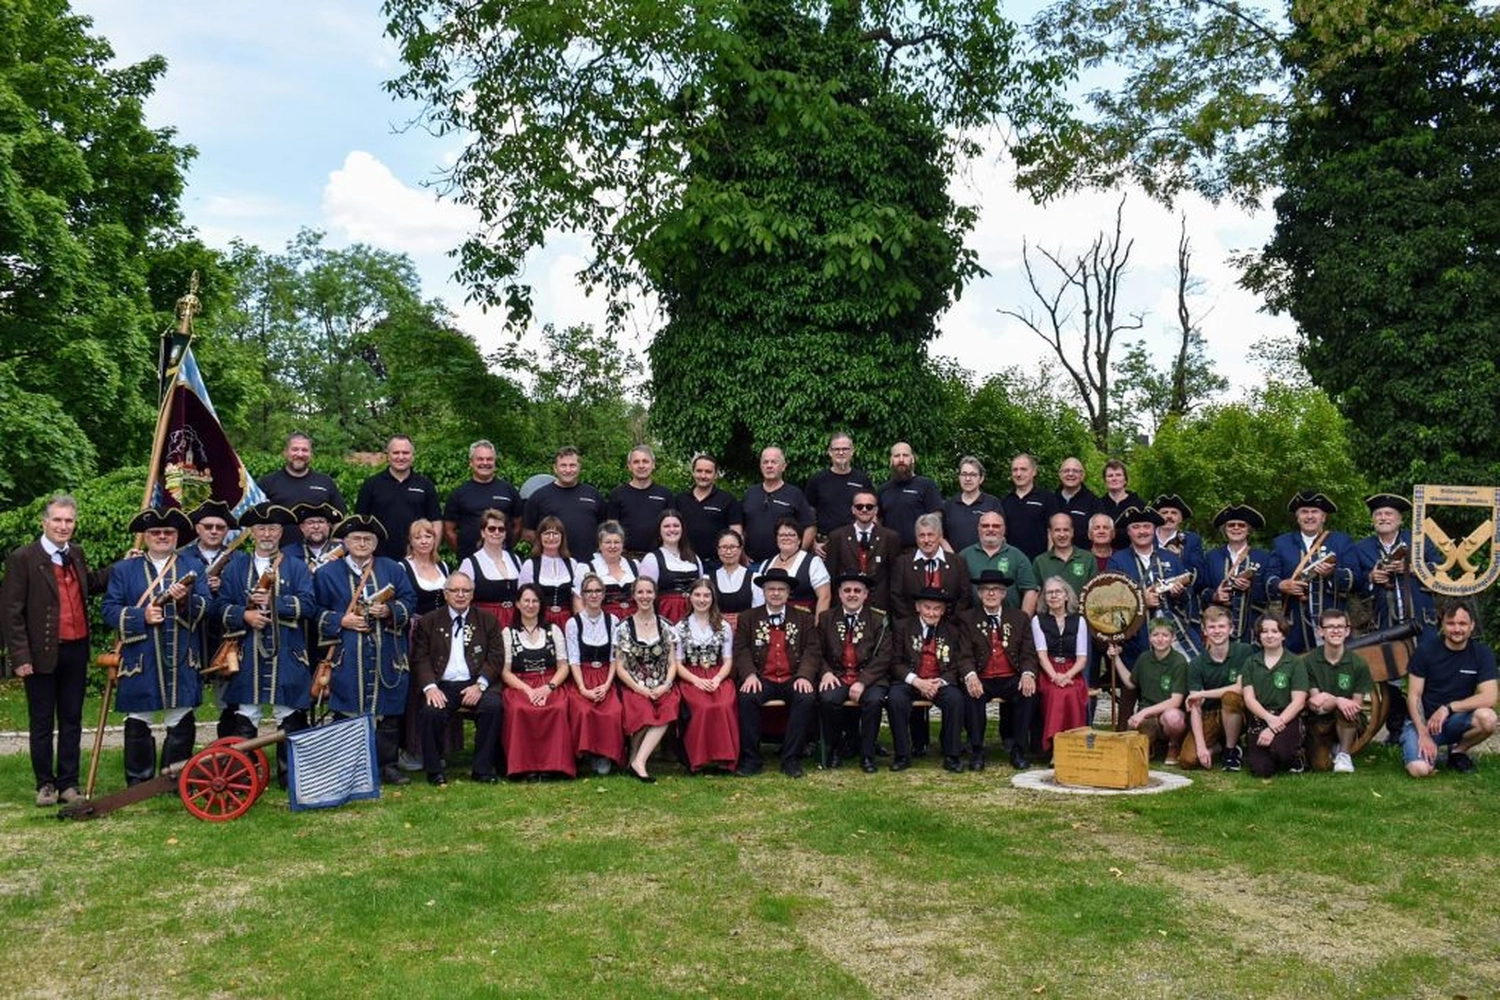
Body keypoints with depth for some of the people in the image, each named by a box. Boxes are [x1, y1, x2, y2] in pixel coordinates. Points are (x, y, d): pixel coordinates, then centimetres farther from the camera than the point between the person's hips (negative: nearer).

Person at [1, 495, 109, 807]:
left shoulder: (76, 554, 9)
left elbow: (90, 583, 27)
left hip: (76, 652, 5)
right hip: (42, 654, -5)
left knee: (71, 721, 11)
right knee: (42, 723, 7)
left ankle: (68, 783, 20)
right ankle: (45, 784, 19)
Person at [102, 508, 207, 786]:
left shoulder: (193, 568, 11)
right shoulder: (124, 570, 8)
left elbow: (206, 607, 2)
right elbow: (110, 609, 1)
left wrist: (186, 599, -19)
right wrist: (142, 616, -14)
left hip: (182, 660, 1)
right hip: (140, 660, -1)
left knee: (181, 721, 5)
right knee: (138, 721, 5)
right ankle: (138, 782, 15)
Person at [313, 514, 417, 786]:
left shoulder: (392, 569, 11)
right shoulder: (327, 574, 7)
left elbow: (409, 600, 9)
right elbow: (317, 611, 5)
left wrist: (390, 611, -9)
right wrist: (341, 621, -10)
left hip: (387, 658, 2)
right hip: (347, 659, -2)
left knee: (389, 711, 4)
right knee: (348, 712, -2)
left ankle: (388, 764, 13)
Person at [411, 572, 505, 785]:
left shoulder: (488, 620, 12)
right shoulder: (428, 622, 12)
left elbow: (496, 658, 5)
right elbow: (420, 659, 5)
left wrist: (480, 685, -11)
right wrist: (430, 687, -14)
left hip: (475, 684, 0)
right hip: (442, 685, 0)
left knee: (493, 706, -29)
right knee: (432, 711, -31)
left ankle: (482, 769, -15)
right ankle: (434, 770, -11)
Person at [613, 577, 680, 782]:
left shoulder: (666, 626, 11)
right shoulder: (624, 628, 5)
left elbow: (672, 663, 8)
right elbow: (620, 667, 2)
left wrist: (665, 686, -9)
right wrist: (639, 688, -11)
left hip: (662, 688, 1)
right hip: (634, 687, -1)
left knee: (669, 709, -31)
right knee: (644, 711, -33)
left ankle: (638, 761, -32)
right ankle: (636, 761, -15)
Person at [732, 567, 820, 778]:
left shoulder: (804, 619, 14)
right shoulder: (747, 618, 13)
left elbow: (812, 652, 4)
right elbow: (741, 650, 3)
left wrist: (804, 676, -15)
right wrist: (750, 674, -16)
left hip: (792, 680, 0)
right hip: (762, 679, 0)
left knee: (805, 699, -31)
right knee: (746, 698, -31)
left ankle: (791, 759, -19)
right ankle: (751, 759, -19)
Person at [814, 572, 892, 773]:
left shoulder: (879, 620, 6)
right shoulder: (826, 619, 13)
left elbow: (883, 657, -3)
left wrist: (862, 682, -16)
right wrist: (826, 672, -10)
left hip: (869, 678, -1)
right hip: (837, 677, 1)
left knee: (873, 700, -32)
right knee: (827, 699, -30)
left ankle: (867, 755, -13)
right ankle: (836, 747, -4)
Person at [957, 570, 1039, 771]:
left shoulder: (1020, 618, 13)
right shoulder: (967, 619, 8)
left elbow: (1029, 653, 5)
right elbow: (965, 655, -2)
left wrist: (1028, 674, -17)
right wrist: (971, 676, -24)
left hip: (1012, 679, 1)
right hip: (982, 680, -1)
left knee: (1028, 693, -29)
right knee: (971, 695, -33)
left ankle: (1018, 751, -17)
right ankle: (976, 751, -20)